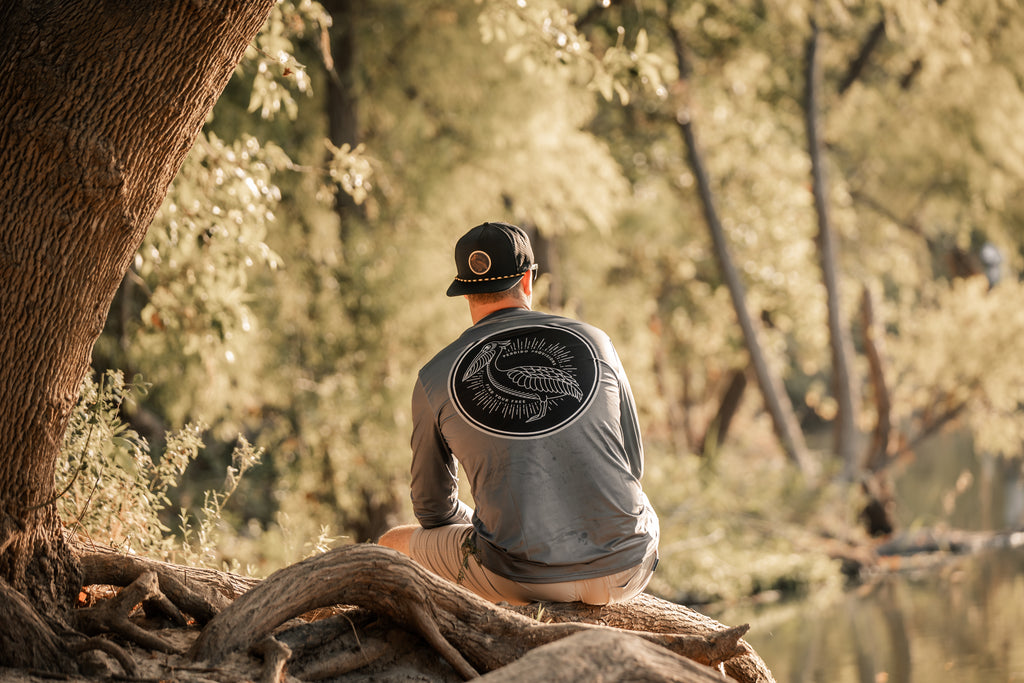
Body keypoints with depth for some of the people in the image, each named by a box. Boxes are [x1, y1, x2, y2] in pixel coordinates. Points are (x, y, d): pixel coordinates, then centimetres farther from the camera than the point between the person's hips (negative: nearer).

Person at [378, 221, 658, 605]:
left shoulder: (435, 379, 1)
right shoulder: (594, 343, 5)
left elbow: (433, 510, 11)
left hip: (523, 580, -2)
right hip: (626, 570, 2)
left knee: (393, 545, 23)